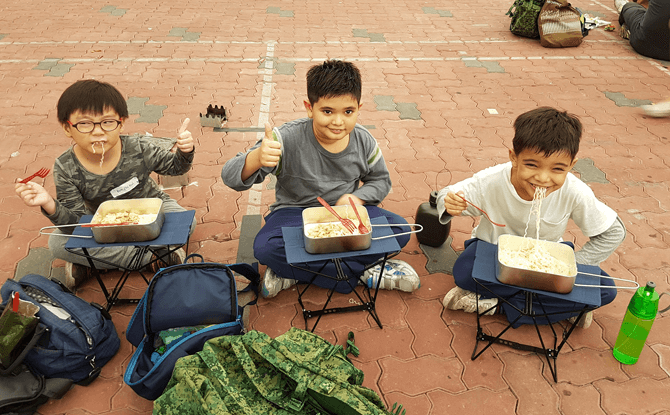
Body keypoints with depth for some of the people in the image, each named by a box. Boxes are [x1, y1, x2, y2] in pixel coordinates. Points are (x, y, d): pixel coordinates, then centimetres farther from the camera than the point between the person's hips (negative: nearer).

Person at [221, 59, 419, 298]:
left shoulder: (363, 141, -9)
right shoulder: (288, 140, -22)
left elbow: (380, 181, 9)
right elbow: (231, 178, -27)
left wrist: (356, 198, -14)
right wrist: (256, 158, -51)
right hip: (295, 213, -3)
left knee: (398, 229, -20)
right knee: (266, 248, -33)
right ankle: (362, 273, -21)